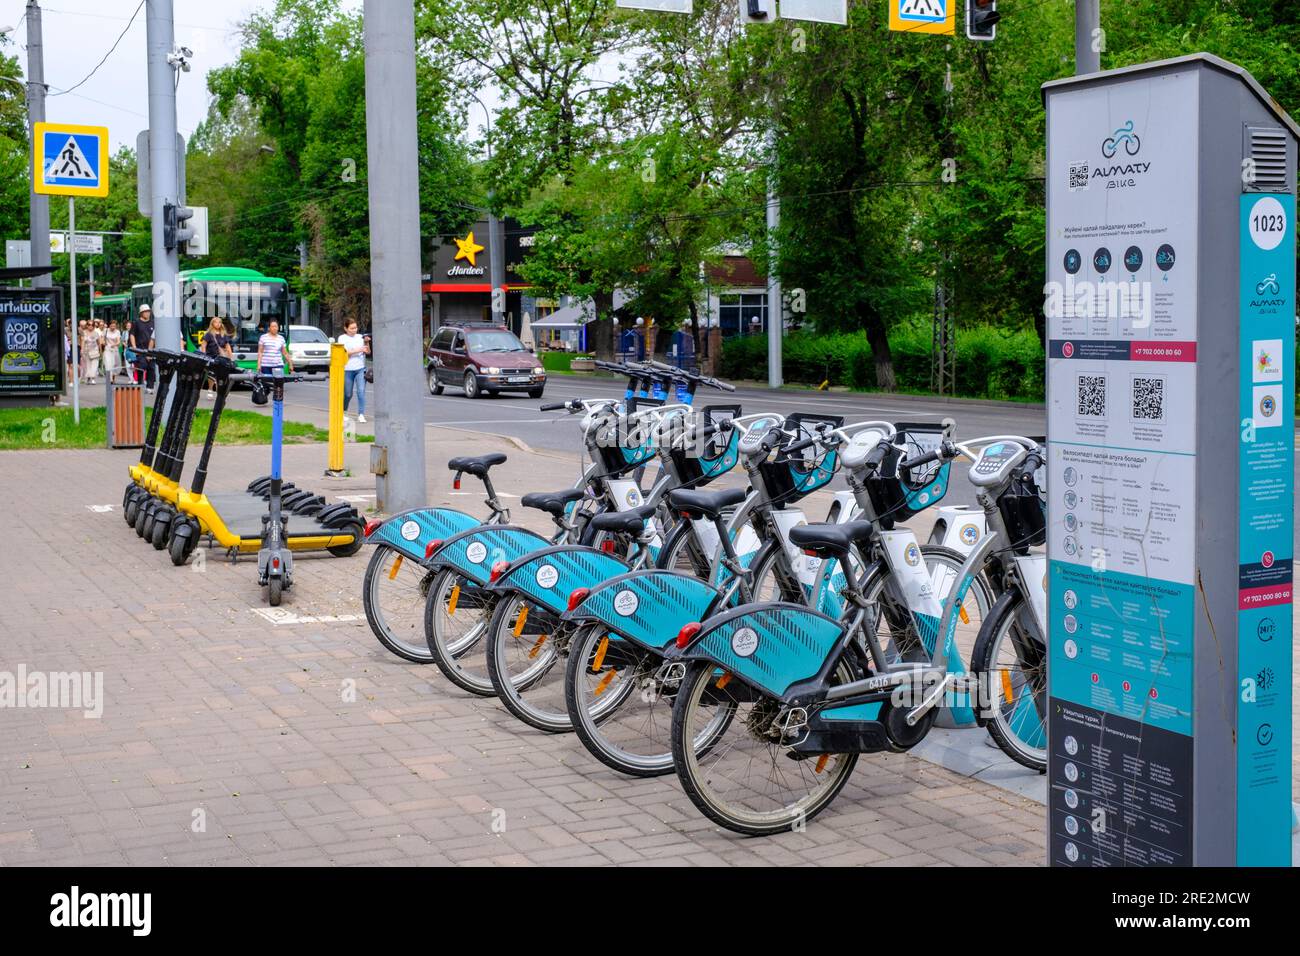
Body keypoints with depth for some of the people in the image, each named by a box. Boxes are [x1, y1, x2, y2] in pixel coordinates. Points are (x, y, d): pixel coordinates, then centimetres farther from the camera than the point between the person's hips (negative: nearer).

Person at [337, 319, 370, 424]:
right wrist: (358, 350, -18)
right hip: (348, 369, -2)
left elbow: (368, 352, 8)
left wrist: (367, 343, -9)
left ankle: (361, 415, -13)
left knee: (361, 391, -12)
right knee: (348, 394, 7)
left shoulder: (360, 337, 9)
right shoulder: (342, 338, 1)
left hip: (360, 369, 2)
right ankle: (343, 412, 30)